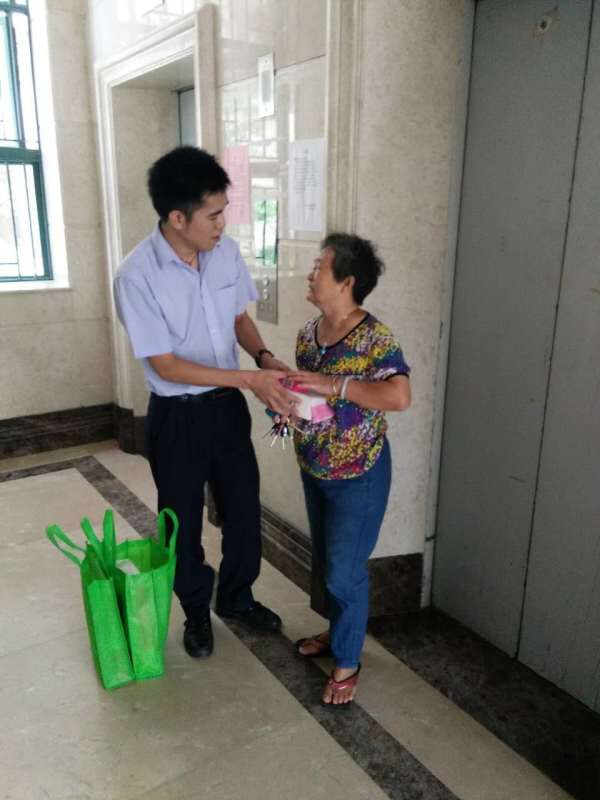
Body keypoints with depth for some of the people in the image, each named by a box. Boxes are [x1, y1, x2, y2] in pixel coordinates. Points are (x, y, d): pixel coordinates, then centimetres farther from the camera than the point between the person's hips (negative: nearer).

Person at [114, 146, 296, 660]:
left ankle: (237, 597, 41)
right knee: (184, 520, 13)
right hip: (177, 416, -5)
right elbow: (166, 365, -21)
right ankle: (197, 612, 38)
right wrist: (250, 379, -26)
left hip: (227, 406, 5)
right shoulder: (137, 276, -22)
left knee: (244, 508, 16)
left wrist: (264, 356, -12)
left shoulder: (226, 251, -5)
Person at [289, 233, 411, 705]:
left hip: (358, 477, -7)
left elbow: (400, 396, -35)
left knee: (345, 571, 3)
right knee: (324, 562, 22)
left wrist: (334, 385, -33)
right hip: (313, 470, 8)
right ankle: (339, 632, 45)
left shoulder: (375, 338, -21)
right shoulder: (308, 332, 1)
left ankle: (348, 663, 25)